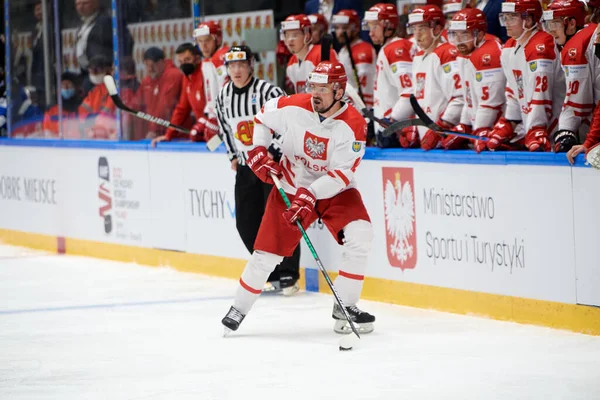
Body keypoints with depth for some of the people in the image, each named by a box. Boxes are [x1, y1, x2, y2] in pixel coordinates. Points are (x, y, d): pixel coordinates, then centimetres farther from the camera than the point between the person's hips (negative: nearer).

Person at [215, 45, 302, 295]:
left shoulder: (267, 91, -16)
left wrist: (272, 152, -20)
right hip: (245, 166, 7)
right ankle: (272, 276, 16)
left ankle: (288, 276, -3)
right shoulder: (224, 96, 5)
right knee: (246, 223, 5)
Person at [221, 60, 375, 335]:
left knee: (359, 235, -23)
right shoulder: (292, 107, -16)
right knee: (268, 250, -3)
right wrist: (258, 152, -5)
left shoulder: (353, 125, -22)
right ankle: (239, 308, 17)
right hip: (291, 186, 1)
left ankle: (345, 308, -10)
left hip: (334, 190, -1)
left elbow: (341, 175, -25)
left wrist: (309, 196, -34)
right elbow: (262, 118, 5)